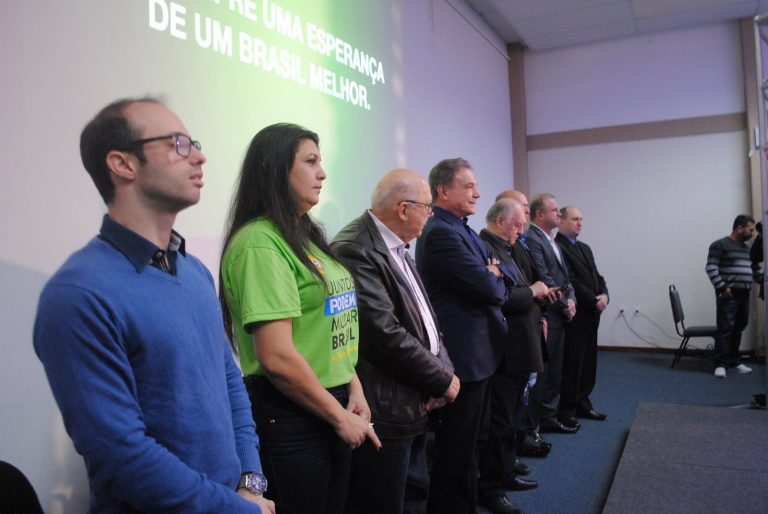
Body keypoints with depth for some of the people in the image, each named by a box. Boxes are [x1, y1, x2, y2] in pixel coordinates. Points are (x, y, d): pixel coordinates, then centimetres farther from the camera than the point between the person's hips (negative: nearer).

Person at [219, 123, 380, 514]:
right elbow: (277, 358, -23)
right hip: (289, 418, -8)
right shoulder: (259, 243, -18)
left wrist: (353, 389, 1)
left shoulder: (306, 235, 9)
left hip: (333, 408, 8)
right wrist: (340, 417, -12)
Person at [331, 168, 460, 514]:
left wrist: (443, 369, -5)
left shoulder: (397, 248, 11)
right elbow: (385, 334, -25)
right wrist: (443, 380, -12)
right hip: (385, 410, -9)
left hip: (416, 402, 9)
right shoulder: (355, 249, -20)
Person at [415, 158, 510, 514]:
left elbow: (494, 278, 16)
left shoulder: (461, 230, 13)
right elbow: (489, 288, -23)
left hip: (477, 351, 10)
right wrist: (496, 280, -2)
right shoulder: (440, 232, -20)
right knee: (457, 447, 3)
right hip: (464, 355, -10)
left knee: (467, 441, 23)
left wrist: (492, 278, -6)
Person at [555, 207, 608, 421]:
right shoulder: (557, 247, -13)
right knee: (572, 363, -1)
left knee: (588, 362, 15)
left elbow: (597, 276, 16)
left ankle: (582, 403, 27)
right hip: (574, 316, -9)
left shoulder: (585, 248, 18)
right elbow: (571, 282, -18)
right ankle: (566, 410, 11)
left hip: (591, 315, 9)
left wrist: (604, 295, -3)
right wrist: (595, 301, -14)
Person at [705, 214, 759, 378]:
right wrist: (722, 287, -19)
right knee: (725, 329, -10)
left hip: (744, 295, 8)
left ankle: (734, 360, 19)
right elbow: (711, 268, -13)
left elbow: (751, 270, 25)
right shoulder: (720, 245, -6)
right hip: (728, 295, -8)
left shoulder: (746, 248, 19)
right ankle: (721, 364, -8)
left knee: (738, 330, 10)